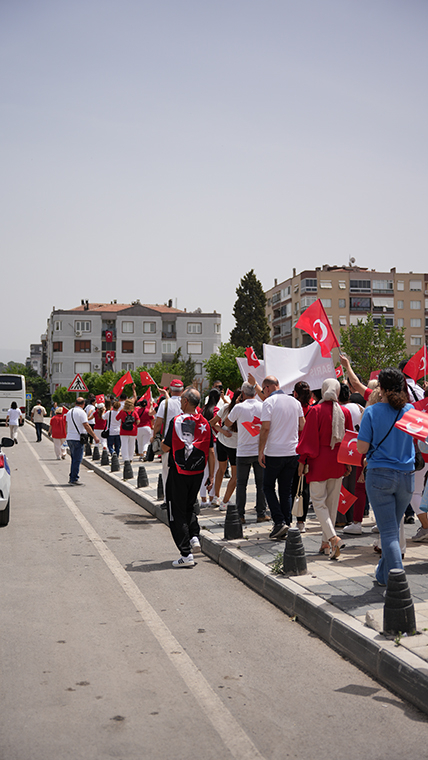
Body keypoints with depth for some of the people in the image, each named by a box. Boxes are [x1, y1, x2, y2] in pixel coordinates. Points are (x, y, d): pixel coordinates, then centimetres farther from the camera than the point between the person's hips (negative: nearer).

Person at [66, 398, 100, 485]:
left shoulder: (69, 412, 13)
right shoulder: (81, 412, -11)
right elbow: (87, 426, -16)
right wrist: (95, 436, -14)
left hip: (69, 438, 8)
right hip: (77, 439, -8)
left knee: (74, 459, 16)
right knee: (77, 460, -4)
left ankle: (72, 478, 17)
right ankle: (74, 479, -4)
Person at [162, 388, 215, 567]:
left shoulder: (176, 421, -12)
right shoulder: (205, 423, 0)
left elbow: (166, 448, -10)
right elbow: (211, 452, 2)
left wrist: (162, 442, 13)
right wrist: (211, 476, 9)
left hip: (178, 473, -4)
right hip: (197, 473, 5)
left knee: (177, 512, 3)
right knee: (189, 506, 26)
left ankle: (186, 554, -1)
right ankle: (194, 536, 6)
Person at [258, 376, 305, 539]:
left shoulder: (269, 402, -10)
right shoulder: (295, 402, 8)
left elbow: (265, 428, -15)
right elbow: (302, 426, 10)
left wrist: (261, 451, -10)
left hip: (274, 453, -5)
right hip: (292, 452, 5)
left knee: (268, 487, 9)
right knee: (286, 490, 12)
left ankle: (279, 522, -3)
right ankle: (286, 525, 12)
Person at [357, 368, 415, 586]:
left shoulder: (372, 412, -8)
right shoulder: (410, 410, 2)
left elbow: (362, 448, -8)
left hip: (380, 475, -4)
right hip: (406, 477, 4)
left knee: (388, 531, -2)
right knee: (392, 528, 18)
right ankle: (383, 575, 32)